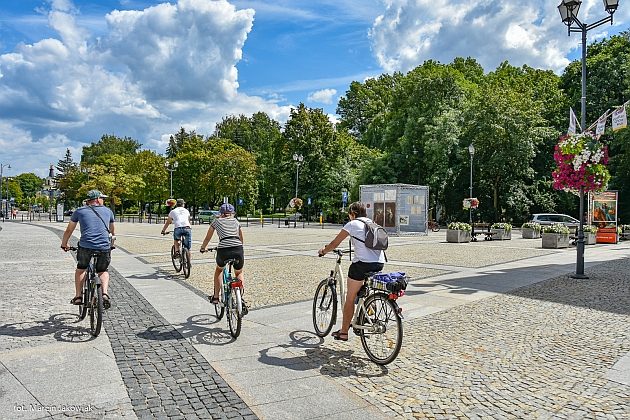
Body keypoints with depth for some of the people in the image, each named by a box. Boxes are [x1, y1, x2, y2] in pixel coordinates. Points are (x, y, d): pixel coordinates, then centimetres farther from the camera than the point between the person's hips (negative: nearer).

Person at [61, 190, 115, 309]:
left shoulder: (80, 211, 14)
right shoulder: (108, 211, 18)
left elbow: (69, 230, 22)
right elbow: (112, 231, 31)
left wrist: (64, 244, 37)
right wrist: (111, 243, 48)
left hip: (85, 246, -1)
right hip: (105, 248, 1)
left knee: (80, 269, 26)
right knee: (103, 271, 22)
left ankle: (78, 296, 20)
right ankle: (105, 294, 1)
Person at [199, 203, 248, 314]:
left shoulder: (216, 221, 21)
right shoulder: (236, 221, 26)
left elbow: (207, 238, 30)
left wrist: (202, 248, 48)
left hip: (223, 250, -1)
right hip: (238, 250, 1)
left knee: (218, 271, 31)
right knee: (239, 273, 27)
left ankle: (216, 297, 30)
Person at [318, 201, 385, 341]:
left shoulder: (352, 224, 2)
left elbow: (335, 243, 6)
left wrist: (323, 251, 23)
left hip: (362, 264, -6)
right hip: (380, 264, 6)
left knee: (350, 298, 7)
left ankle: (343, 332, 14)